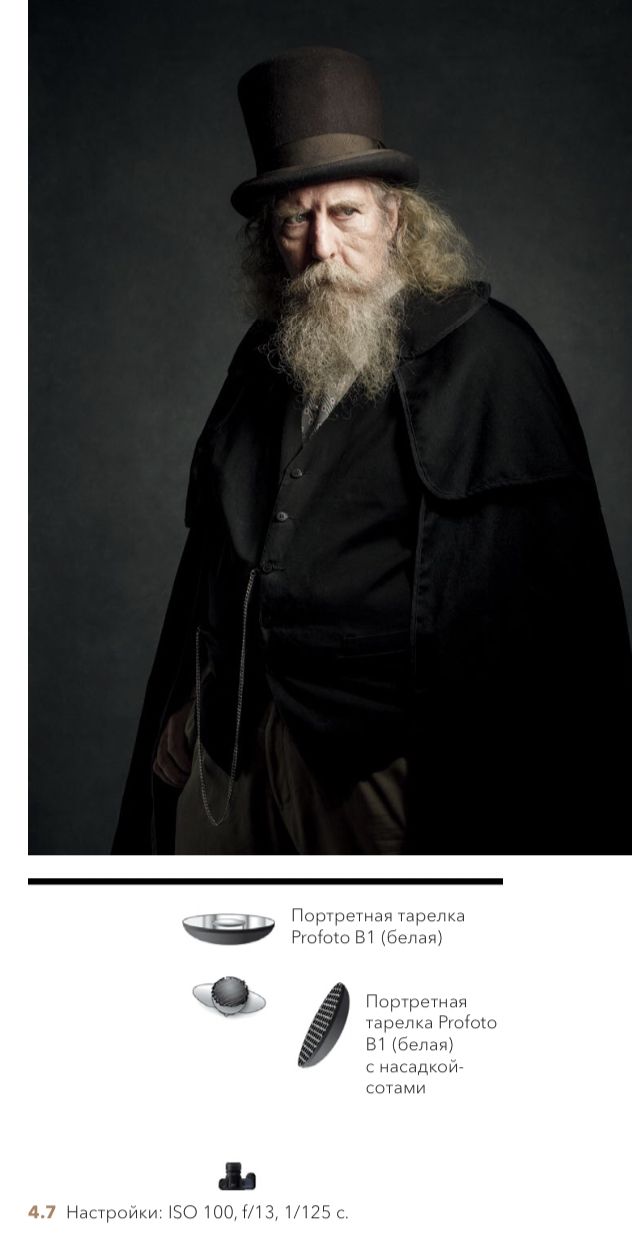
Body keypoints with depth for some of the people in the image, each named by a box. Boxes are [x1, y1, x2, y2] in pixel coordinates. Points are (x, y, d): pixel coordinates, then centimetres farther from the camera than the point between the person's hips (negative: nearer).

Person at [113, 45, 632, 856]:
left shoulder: (488, 357, -10)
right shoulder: (264, 357, 10)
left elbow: (557, 586, -11)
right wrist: (188, 699, 18)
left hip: (399, 768, -5)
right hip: (246, 743, 6)